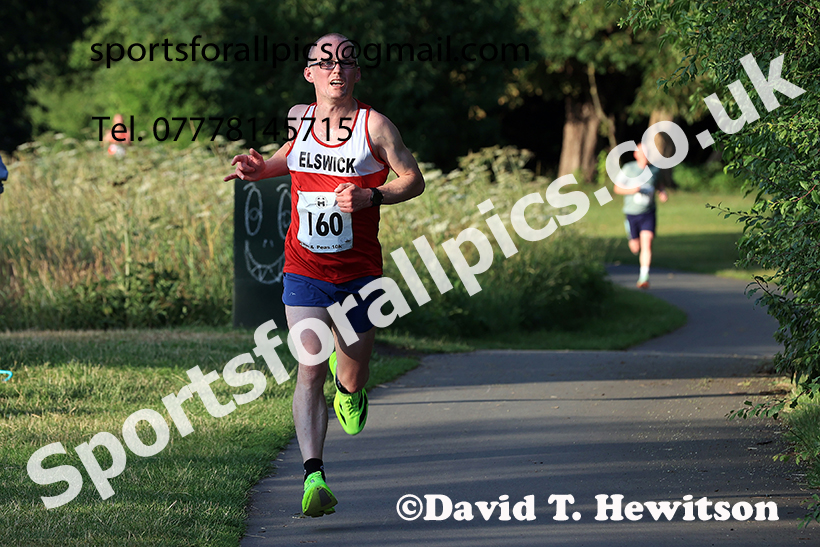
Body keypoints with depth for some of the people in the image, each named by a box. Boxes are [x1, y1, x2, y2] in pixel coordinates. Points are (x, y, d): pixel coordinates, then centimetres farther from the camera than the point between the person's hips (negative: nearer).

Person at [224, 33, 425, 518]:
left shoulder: (375, 125, -6)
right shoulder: (301, 118, 4)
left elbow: (414, 180, -4)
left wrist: (370, 196, -20)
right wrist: (262, 168, 7)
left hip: (359, 273, -1)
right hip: (304, 271, 1)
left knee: (351, 382, 10)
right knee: (310, 369, -16)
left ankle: (349, 387, 50)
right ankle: (314, 477, -20)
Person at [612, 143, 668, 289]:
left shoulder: (654, 170, -1)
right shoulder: (628, 168, -8)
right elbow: (617, 188, -4)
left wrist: (662, 192, -1)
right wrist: (631, 190, -23)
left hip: (648, 213, 0)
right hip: (632, 213, 0)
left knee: (647, 244, -17)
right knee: (635, 248, 10)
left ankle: (644, 277, -18)